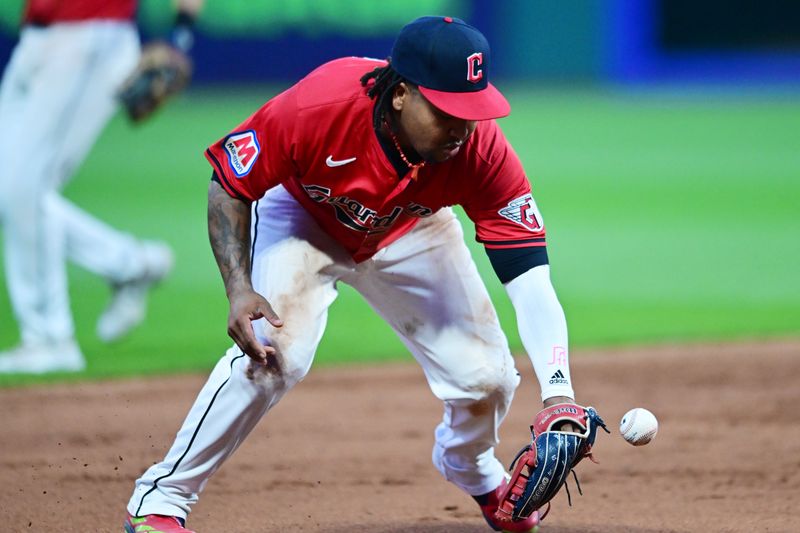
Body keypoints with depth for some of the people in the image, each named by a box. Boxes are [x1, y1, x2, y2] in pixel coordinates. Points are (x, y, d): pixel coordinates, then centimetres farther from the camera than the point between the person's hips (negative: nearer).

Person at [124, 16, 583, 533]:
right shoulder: (316, 107, -40)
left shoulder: (483, 151, -35)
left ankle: (474, 471, 35)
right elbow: (229, 189, -22)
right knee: (275, 351, -27)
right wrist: (240, 290, -36)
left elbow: (530, 280, -36)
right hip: (303, 218, -3)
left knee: (488, 377, -3)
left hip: (410, 233, 3)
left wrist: (559, 395, -48)